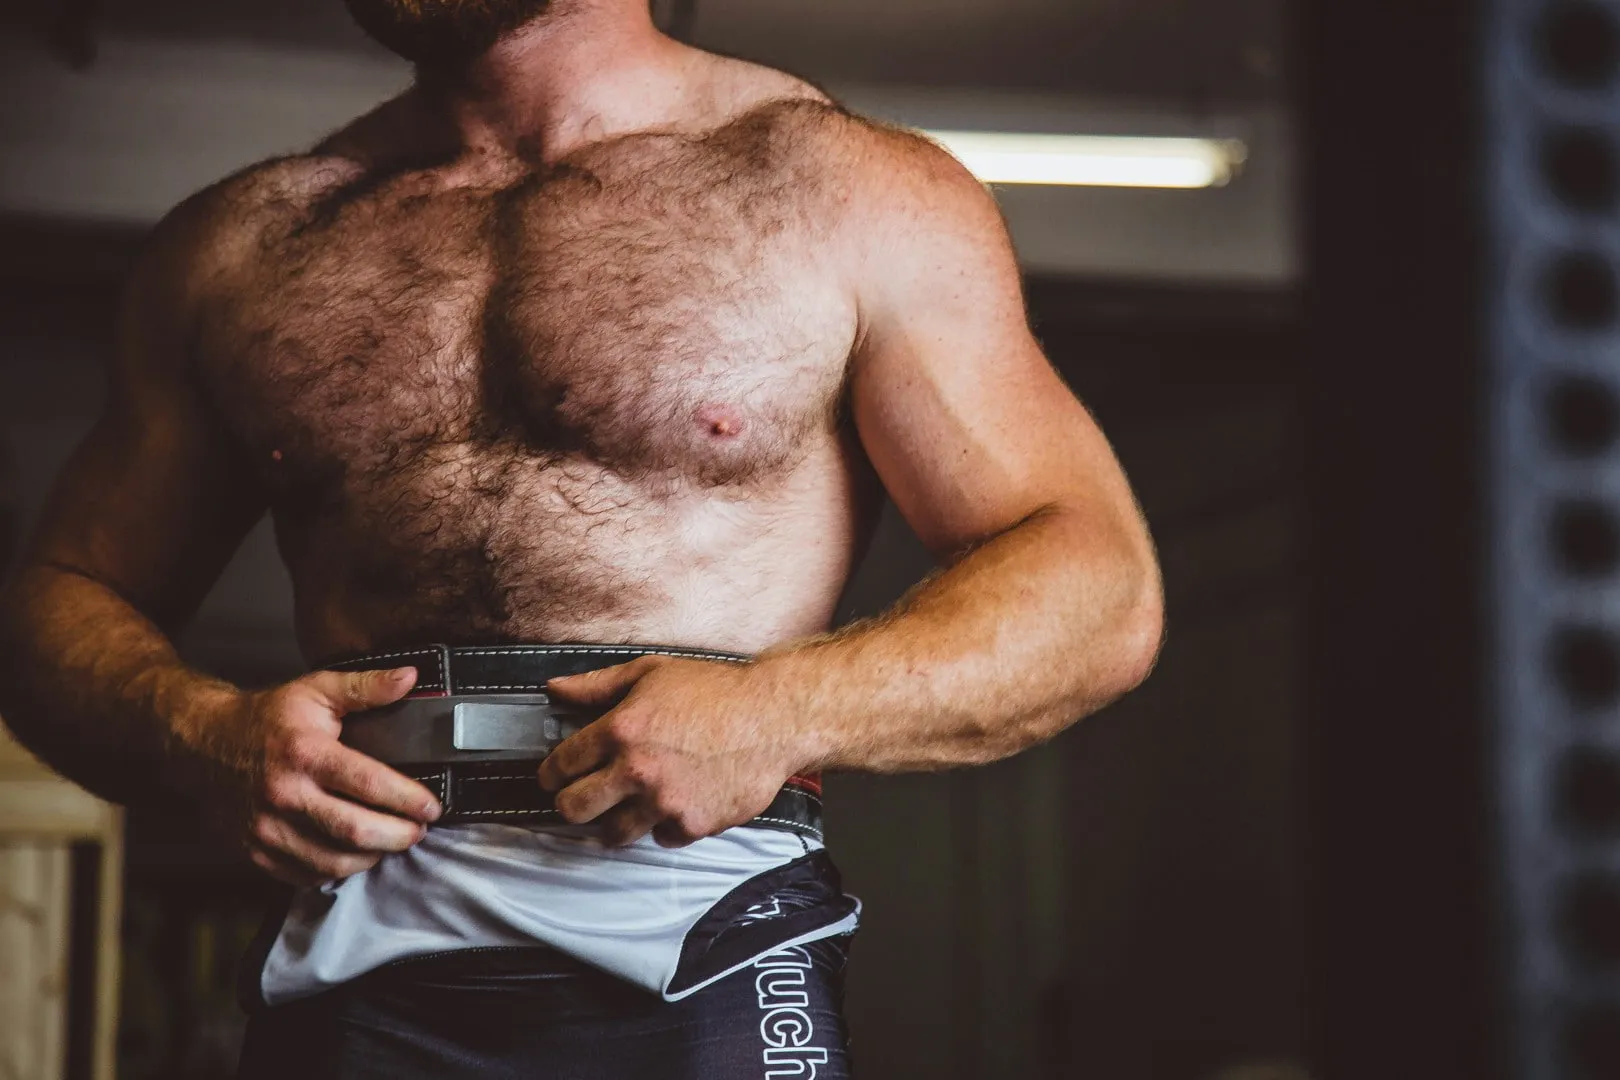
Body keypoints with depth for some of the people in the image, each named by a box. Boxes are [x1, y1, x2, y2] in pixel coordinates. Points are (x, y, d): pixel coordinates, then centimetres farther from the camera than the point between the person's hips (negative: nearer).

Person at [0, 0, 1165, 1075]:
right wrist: (204, 736, -6)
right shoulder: (240, 243, 14)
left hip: (704, 984, -2)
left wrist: (785, 712, -17)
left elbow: (1099, 595, -1)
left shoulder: (851, 192, 4)